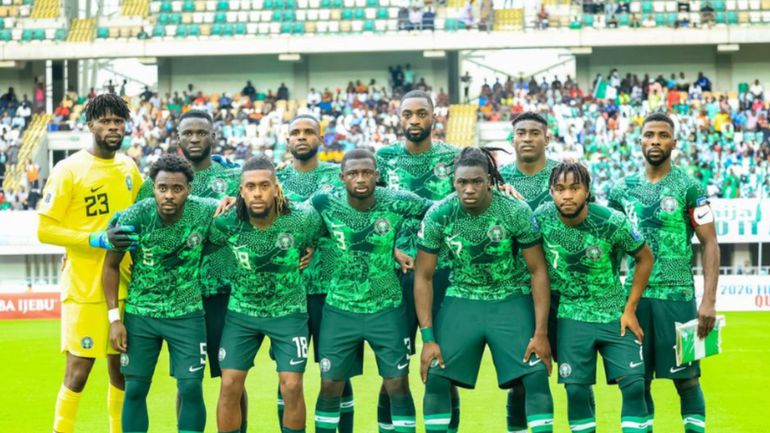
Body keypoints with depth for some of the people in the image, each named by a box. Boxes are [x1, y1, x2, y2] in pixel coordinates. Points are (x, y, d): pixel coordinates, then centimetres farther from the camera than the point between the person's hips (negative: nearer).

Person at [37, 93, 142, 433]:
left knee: (120, 368, 11)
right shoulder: (69, 170, -9)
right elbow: (45, 230, -11)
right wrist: (97, 239, -20)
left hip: (124, 286, 5)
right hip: (85, 288, -5)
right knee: (78, 372, -4)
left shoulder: (128, 167, 9)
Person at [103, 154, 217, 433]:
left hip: (187, 315, 0)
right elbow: (111, 265, -2)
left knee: (191, 388, -5)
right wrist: (114, 317, -5)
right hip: (140, 313, 0)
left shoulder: (205, 212, -15)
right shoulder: (134, 217, -16)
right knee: (135, 389, 3)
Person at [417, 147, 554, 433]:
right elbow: (423, 276, -6)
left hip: (509, 300, -1)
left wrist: (541, 333, -12)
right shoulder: (438, 215, -14)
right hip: (461, 300, 1)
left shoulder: (516, 212, -17)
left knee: (537, 374, -13)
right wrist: (428, 338, -10)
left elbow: (538, 271, -9)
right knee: (435, 375, -11)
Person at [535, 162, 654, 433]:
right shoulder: (542, 217, -11)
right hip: (571, 317, 1)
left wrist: (630, 309, -3)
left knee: (634, 384, -8)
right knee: (576, 388, -2)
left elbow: (645, 258, -3)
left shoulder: (612, 222, -17)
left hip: (615, 316, -1)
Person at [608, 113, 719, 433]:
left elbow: (709, 243, -5)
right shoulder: (622, 189, 8)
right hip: (635, 296, 3)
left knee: (686, 379, -2)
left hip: (677, 296, -3)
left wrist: (709, 301, -13)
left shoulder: (689, 187, -3)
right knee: (638, 380, 6)